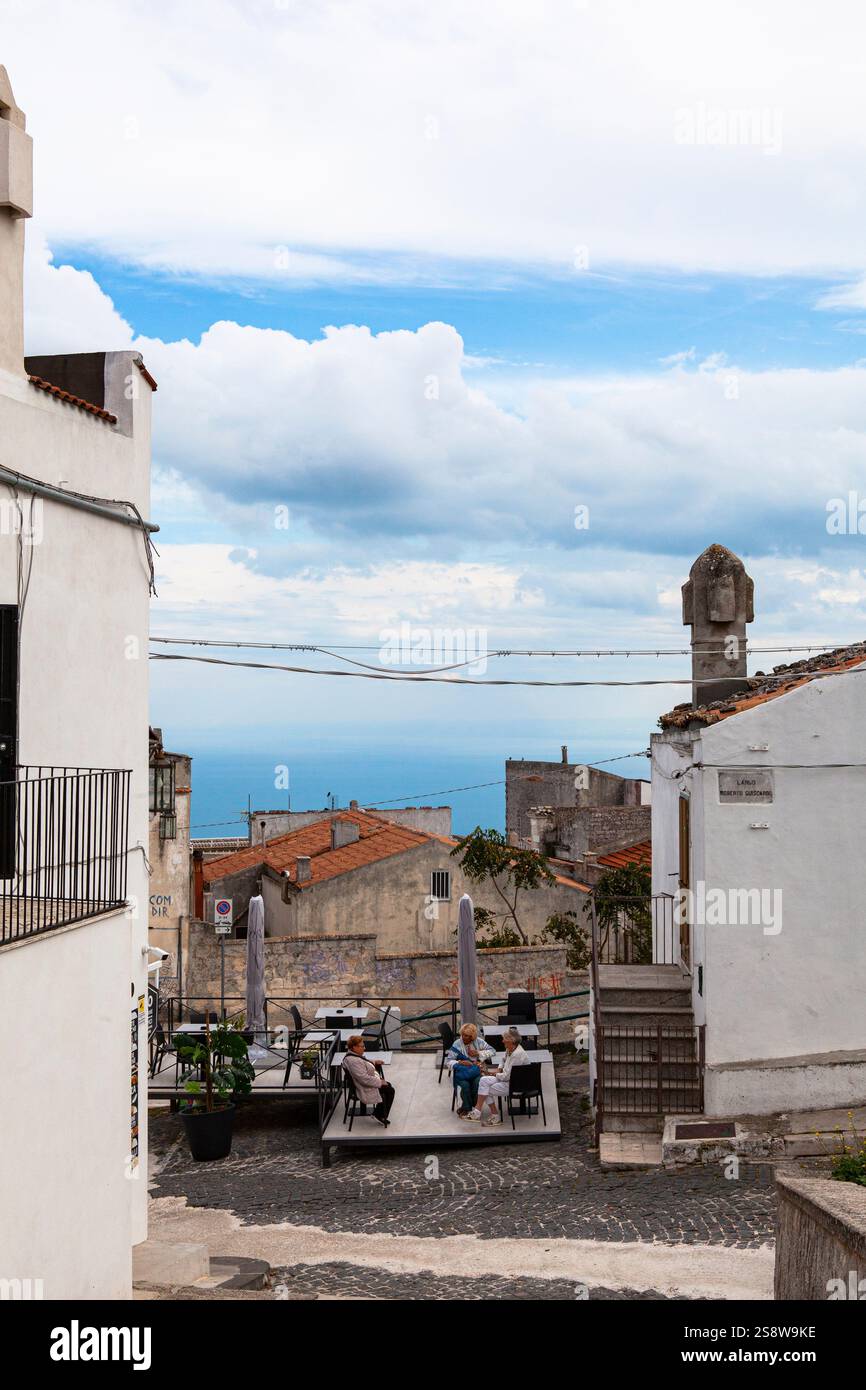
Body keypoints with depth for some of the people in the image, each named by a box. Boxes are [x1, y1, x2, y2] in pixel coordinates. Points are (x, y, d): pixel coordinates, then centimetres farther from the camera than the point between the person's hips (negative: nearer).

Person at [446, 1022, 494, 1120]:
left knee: (477, 1083, -32)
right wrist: (460, 1062, -21)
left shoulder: (478, 1042, 5)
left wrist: (478, 1053, -6)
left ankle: (475, 1108, -14)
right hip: (461, 1072, -1)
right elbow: (450, 1061, -1)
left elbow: (491, 1051, 7)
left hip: (476, 1070, 1)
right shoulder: (456, 1044, 2)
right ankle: (467, 1108, -13)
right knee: (465, 1085, -32)